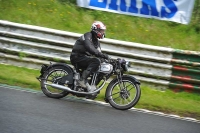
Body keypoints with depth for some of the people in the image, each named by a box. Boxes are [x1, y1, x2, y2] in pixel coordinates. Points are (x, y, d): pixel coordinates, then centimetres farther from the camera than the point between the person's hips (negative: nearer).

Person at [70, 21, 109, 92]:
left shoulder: (96, 41, 18)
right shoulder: (87, 36, -13)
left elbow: (98, 52, 15)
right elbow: (91, 49, -30)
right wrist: (104, 55, -37)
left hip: (85, 58, 10)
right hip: (77, 57, -10)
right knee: (96, 61, -30)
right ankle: (82, 80, -35)